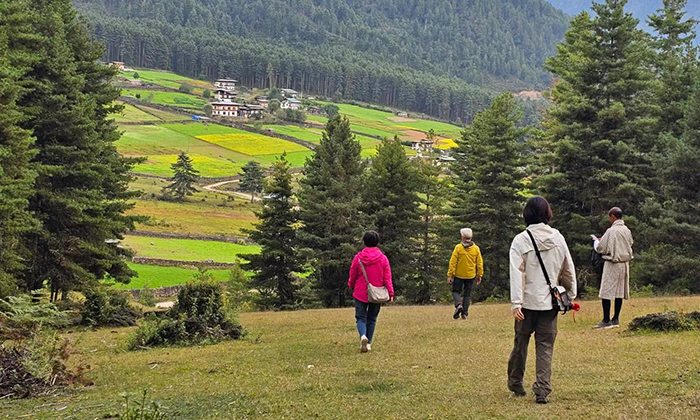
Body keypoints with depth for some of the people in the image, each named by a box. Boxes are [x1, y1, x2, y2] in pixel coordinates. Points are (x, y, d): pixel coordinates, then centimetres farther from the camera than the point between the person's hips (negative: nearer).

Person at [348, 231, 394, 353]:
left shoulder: (358, 258, -6)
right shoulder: (383, 258, -6)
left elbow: (352, 275, 5)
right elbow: (387, 278, -4)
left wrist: (351, 286, 24)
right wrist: (390, 293, 2)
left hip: (361, 293, -1)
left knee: (361, 317, 4)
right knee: (372, 318, 14)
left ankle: (363, 336, -24)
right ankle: (368, 343, 16)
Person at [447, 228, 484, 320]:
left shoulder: (458, 248, -9)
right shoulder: (476, 248, 0)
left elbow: (453, 263, -10)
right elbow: (480, 263, 3)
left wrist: (449, 275, -6)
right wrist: (479, 275, 12)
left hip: (459, 275, -3)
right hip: (471, 276, 3)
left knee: (456, 291, 10)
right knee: (467, 294, 11)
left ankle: (458, 305, -17)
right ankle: (464, 313, 7)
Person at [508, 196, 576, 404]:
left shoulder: (521, 240, -9)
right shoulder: (558, 238, 1)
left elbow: (517, 273, -15)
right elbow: (569, 270, 8)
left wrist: (516, 303, -18)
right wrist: (571, 295, 20)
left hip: (528, 301, -1)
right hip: (550, 301, 2)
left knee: (521, 342, 15)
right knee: (545, 346, 4)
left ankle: (515, 382, 30)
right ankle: (542, 390, -5)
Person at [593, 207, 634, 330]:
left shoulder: (611, 231, -16)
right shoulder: (627, 230, 4)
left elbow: (601, 248, -13)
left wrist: (598, 244, 10)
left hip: (612, 264, -7)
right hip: (624, 263, 7)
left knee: (606, 292, -4)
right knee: (619, 292, 11)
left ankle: (606, 321, -7)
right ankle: (615, 319, 15)